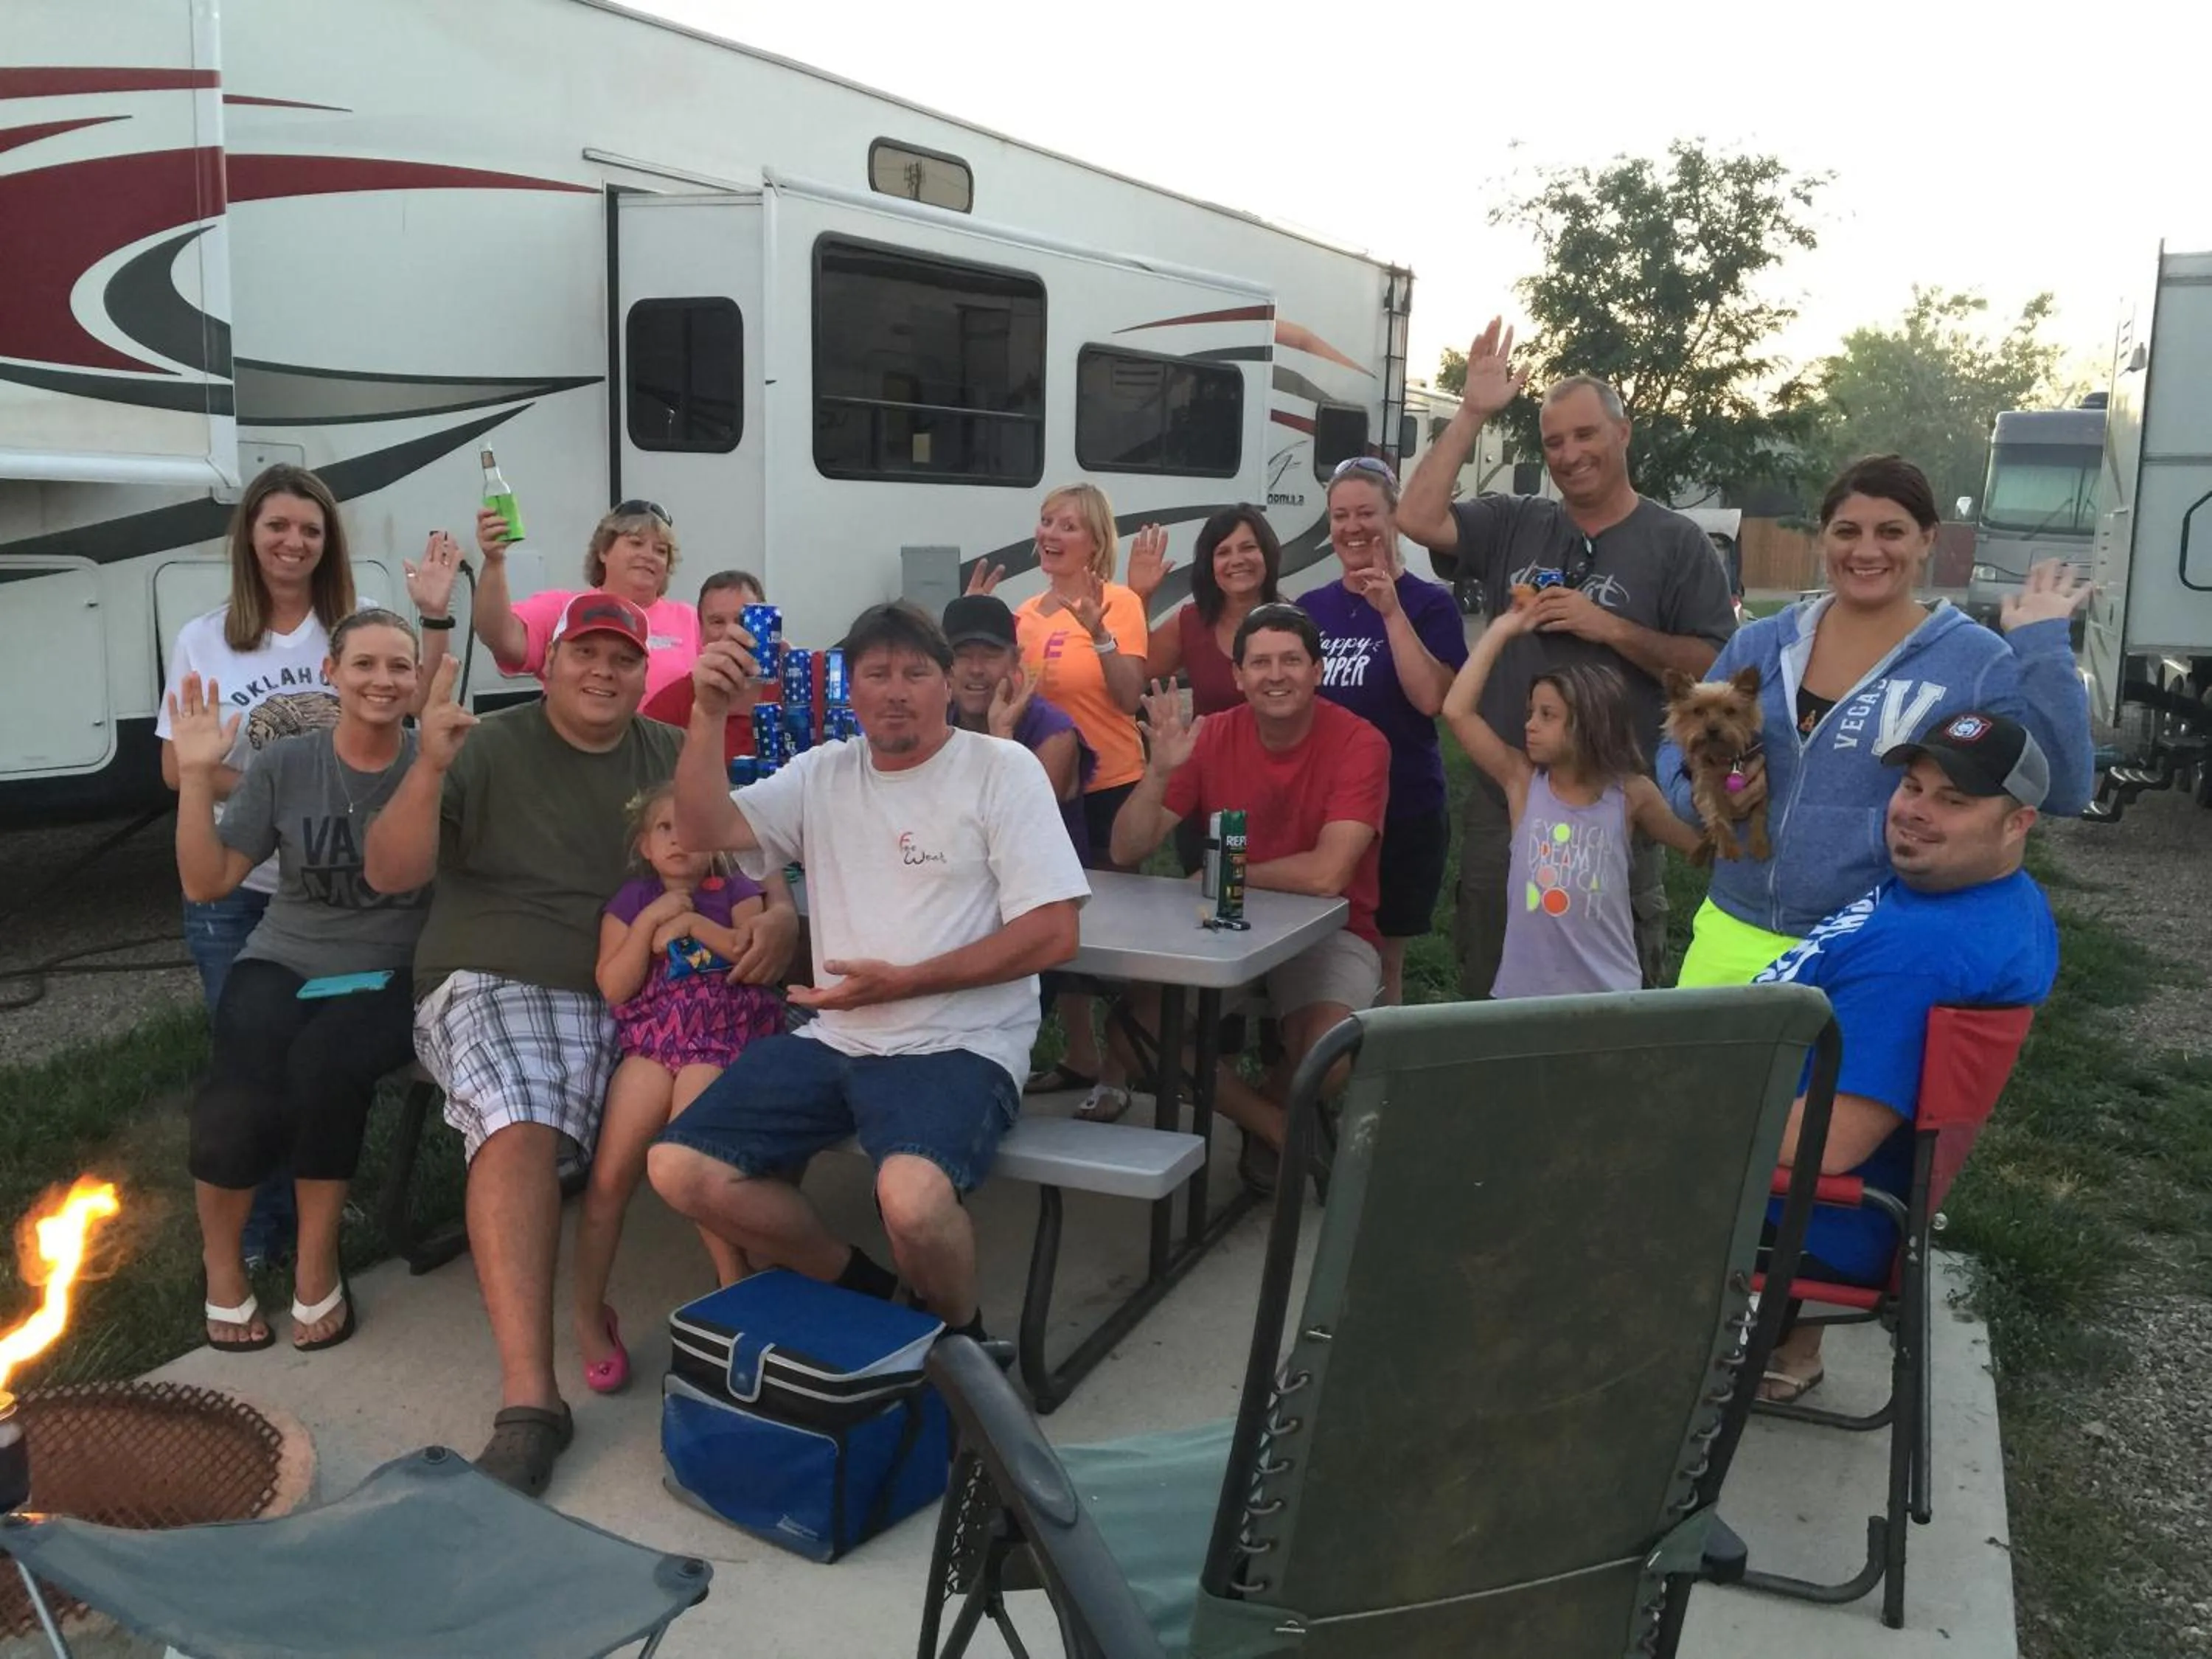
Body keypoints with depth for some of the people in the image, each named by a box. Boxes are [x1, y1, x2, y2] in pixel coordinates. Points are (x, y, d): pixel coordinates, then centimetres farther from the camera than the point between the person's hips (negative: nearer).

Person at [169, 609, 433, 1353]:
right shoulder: (283, 765, 3)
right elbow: (206, 884, 2)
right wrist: (196, 778, -9)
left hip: (390, 976, -1)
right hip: (282, 965, 2)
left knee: (324, 1065, -35)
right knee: (239, 1098, -29)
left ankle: (317, 1264, -12)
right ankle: (222, 1263, 2)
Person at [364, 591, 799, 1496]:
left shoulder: (671, 757, 15)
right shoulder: (488, 748, 5)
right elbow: (390, 872, -2)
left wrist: (779, 914, -8)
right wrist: (430, 768, -19)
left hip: (642, 996, 3)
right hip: (499, 987, -3)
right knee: (518, 1131, -33)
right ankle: (527, 1402, -33)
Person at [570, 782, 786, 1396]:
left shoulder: (735, 892, 13)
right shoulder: (630, 901, 16)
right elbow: (614, 987, 5)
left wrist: (693, 922, -6)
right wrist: (652, 920, -4)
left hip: (724, 1034, -2)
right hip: (650, 1037, 2)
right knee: (609, 1175, -13)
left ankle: (735, 1289, -8)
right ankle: (589, 1316, 0)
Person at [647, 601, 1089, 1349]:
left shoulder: (1002, 769, -3)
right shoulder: (823, 774, 12)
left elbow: (1052, 934, -10)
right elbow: (702, 830, 0)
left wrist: (902, 983, -15)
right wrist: (709, 714, -15)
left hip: (958, 1046, -6)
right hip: (835, 1040, 6)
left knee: (911, 1196, -35)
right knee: (680, 1169, -10)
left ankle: (959, 1334, 1)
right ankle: (855, 1282, 13)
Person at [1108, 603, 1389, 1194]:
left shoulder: (1359, 743, -14)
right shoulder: (1213, 737, -3)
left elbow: (1326, 874, -27)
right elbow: (1126, 851, -7)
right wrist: (1160, 769, -24)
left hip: (1330, 931, -3)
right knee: (1141, 1006, -20)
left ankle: (1254, 1112, 9)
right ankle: (1280, 1127, -2)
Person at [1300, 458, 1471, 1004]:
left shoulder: (1428, 604, -5)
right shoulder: (1311, 607, 8)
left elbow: (1432, 699, -19)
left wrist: (1391, 611, -21)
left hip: (1402, 813, -4)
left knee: (1380, 965, 6)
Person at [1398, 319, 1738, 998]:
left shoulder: (1676, 542, -1)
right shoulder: (1512, 524, 7)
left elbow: (1716, 666, -6)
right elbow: (1418, 518, -8)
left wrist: (1611, 628, -16)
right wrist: (1473, 413, -7)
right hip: (1503, 800, 3)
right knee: (1488, 995, 14)